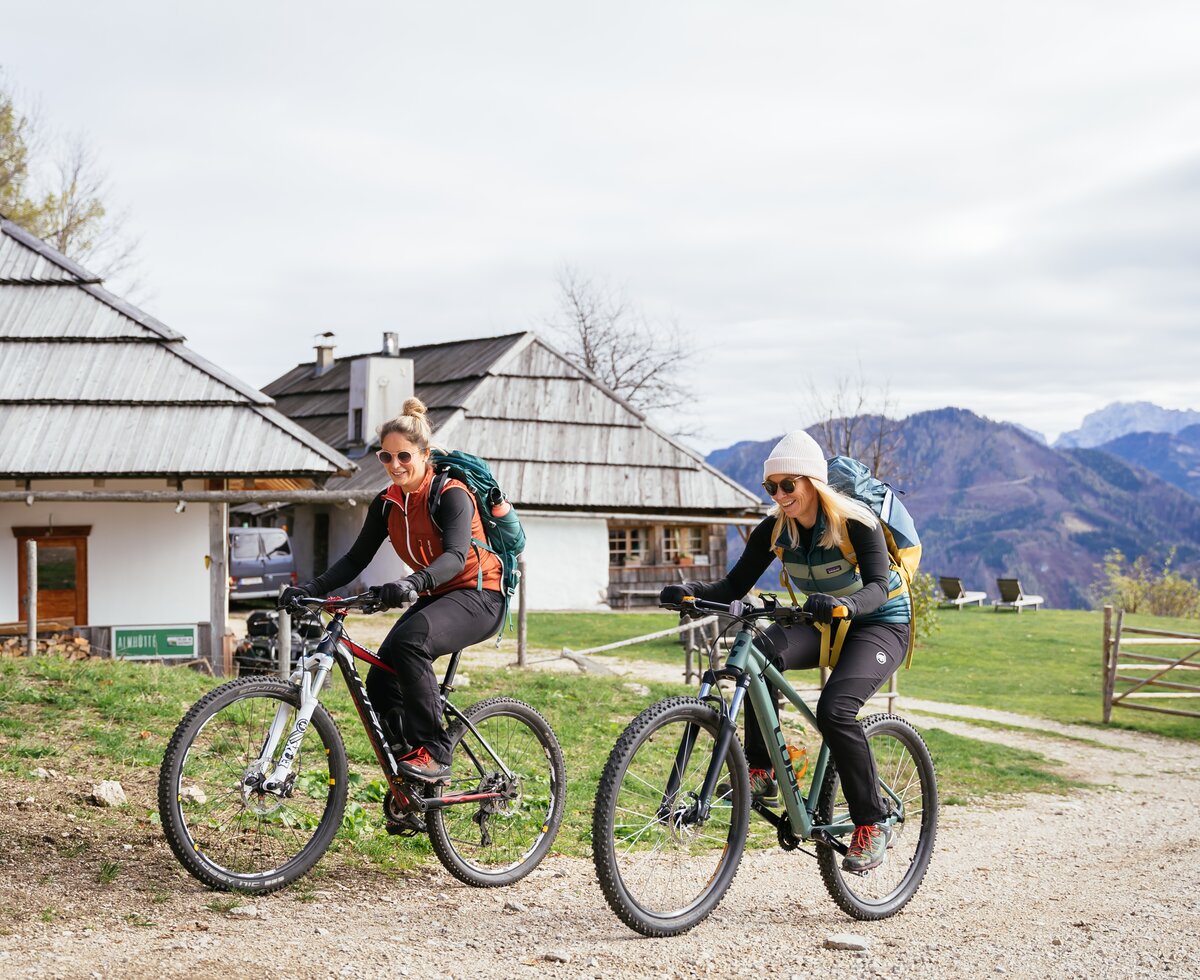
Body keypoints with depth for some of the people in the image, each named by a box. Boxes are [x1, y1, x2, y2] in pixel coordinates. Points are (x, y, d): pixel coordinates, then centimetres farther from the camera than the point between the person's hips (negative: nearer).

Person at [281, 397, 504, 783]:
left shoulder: (451, 494, -16)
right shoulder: (387, 503, 4)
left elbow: (456, 556, -31)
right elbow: (356, 557, 3)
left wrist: (413, 584, -51)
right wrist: (313, 588, -14)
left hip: (477, 595, -7)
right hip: (433, 598, 7)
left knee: (409, 640, -34)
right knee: (380, 683, -11)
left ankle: (434, 752, -26)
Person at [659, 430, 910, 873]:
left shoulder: (856, 522, -22)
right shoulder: (775, 529, -8)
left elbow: (878, 586, -35)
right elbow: (735, 585, -12)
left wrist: (844, 604, -57)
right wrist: (691, 591, -32)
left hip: (881, 625, -5)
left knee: (834, 709, -30)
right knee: (763, 648, -29)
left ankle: (873, 823, -15)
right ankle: (761, 771, -22)